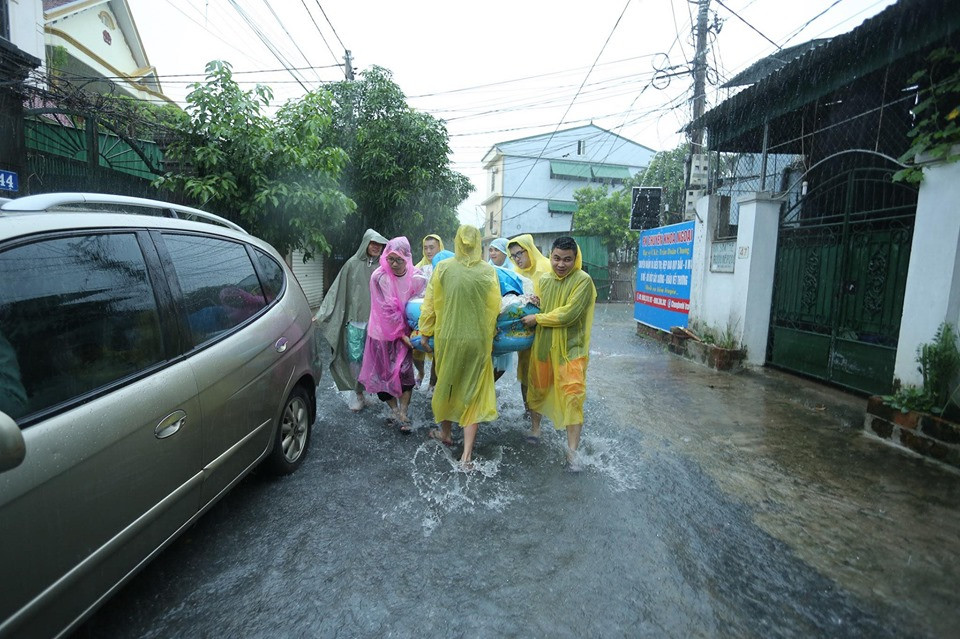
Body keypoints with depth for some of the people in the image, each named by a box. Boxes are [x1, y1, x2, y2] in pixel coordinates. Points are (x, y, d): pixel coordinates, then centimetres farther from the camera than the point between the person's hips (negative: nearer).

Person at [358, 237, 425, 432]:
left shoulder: (416, 277, -11)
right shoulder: (379, 277, -18)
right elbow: (387, 310, -17)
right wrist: (401, 333, -15)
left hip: (405, 332, 1)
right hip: (383, 332, -1)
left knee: (405, 372, 1)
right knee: (385, 372, 8)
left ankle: (403, 414, 14)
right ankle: (395, 410, 27)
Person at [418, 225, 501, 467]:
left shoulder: (443, 268, -6)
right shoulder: (488, 271, -7)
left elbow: (430, 304, -1)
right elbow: (494, 309, -2)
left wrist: (425, 333, 12)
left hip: (447, 338, 1)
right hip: (477, 341, -1)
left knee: (447, 384, 21)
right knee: (474, 392, 8)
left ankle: (445, 433, 41)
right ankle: (467, 453, 7)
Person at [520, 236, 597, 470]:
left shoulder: (583, 281, -13)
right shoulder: (544, 280, 7)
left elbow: (569, 314, -21)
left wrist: (538, 319, -13)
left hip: (571, 348, -5)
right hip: (542, 344, 6)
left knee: (573, 396, -6)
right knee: (537, 388, 17)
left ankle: (572, 450, 5)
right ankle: (535, 428, 42)